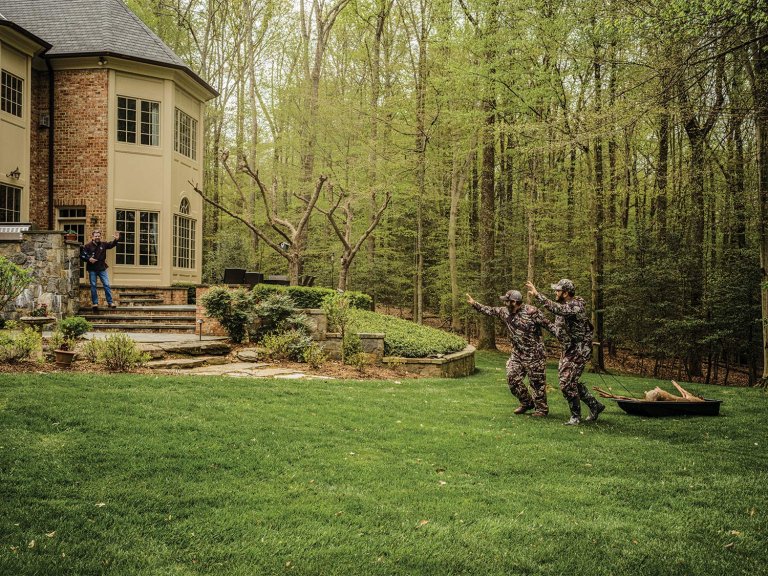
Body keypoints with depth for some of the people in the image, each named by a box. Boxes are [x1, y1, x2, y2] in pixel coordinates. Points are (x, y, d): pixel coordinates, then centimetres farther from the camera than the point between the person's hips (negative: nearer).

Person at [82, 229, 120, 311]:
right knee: (93, 286, 5)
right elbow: (83, 256, -3)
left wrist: (116, 239, -24)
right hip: (92, 269, -2)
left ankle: (110, 302, 7)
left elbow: (111, 244, -6)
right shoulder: (87, 246, -3)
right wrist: (89, 259, -21)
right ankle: (95, 303, 12)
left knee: (106, 285, 1)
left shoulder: (103, 244, 5)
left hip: (102, 268, 2)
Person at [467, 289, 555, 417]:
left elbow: (548, 325, -15)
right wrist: (474, 304, 16)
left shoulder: (532, 312, -18)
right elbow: (489, 310, 17)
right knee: (512, 378, 5)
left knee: (536, 382, 1)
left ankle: (542, 409, 16)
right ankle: (527, 403, 24)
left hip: (534, 354, -7)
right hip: (517, 354, 7)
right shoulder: (505, 312, 3)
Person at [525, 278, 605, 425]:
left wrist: (537, 295, -44)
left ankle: (576, 416, 5)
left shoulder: (576, 306, -23)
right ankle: (595, 405, 29)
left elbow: (557, 309, -41)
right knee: (570, 381, 15)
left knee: (567, 383, -10)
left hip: (579, 350, -10)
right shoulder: (563, 305, 7)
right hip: (568, 349, 10)